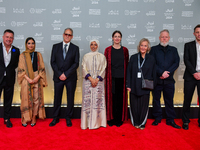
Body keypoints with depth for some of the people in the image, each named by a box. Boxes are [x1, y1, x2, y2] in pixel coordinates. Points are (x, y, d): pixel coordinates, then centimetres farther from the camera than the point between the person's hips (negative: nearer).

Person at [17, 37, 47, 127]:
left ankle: (34, 118, 13)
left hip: (37, 79, 1)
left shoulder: (38, 55, 8)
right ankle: (25, 118, 13)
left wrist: (37, 77, -10)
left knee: (36, 99, 2)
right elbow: (20, 69, 1)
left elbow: (42, 68, 6)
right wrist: (28, 79, -12)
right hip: (26, 79, -1)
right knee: (26, 99, 0)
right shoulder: (22, 55, 5)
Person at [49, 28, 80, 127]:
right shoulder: (56, 47, 8)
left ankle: (68, 118, 21)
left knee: (70, 98, 6)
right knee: (57, 98, 7)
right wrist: (59, 74, -10)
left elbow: (76, 63, -3)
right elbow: (53, 62, 2)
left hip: (71, 78, 0)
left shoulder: (75, 48, 4)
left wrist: (66, 74, -12)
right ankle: (55, 118, 21)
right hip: (58, 77, 1)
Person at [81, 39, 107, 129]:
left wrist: (97, 79, -11)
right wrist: (91, 79, -12)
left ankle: (97, 122, 8)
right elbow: (84, 69, 1)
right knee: (87, 101, -1)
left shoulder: (102, 57, 8)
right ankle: (87, 122, 8)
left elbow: (103, 69, 2)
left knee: (98, 101, -1)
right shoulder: (86, 56, 9)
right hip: (88, 81, 0)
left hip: (98, 81, 0)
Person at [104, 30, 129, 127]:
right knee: (111, 98, 1)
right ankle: (111, 119, 14)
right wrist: (105, 77, -3)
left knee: (120, 98, 5)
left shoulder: (125, 50, 8)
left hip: (121, 78, 1)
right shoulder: (108, 50, 5)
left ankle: (119, 119, 17)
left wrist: (127, 77, 4)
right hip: (111, 78, -1)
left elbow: (127, 64, 10)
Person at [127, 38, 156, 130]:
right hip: (134, 86, 1)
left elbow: (154, 74, 6)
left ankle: (142, 123, 21)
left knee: (144, 105, 5)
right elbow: (129, 72, 3)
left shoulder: (151, 59, 4)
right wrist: (129, 85, -3)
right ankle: (136, 122, 23)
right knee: (134, 105, 6)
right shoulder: (133, 58, 4)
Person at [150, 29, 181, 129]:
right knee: (156, 99, 7)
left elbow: (176, 63, 3)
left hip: (169, 80, 2)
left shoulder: (173, 50, 13)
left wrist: (167, 73, -11)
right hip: (157, 79, -1)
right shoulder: (154, 49, 5)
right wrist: (161, 73, -14)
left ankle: (170, 120, 17)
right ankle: (157, 118, 20)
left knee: (169, 100, 7)